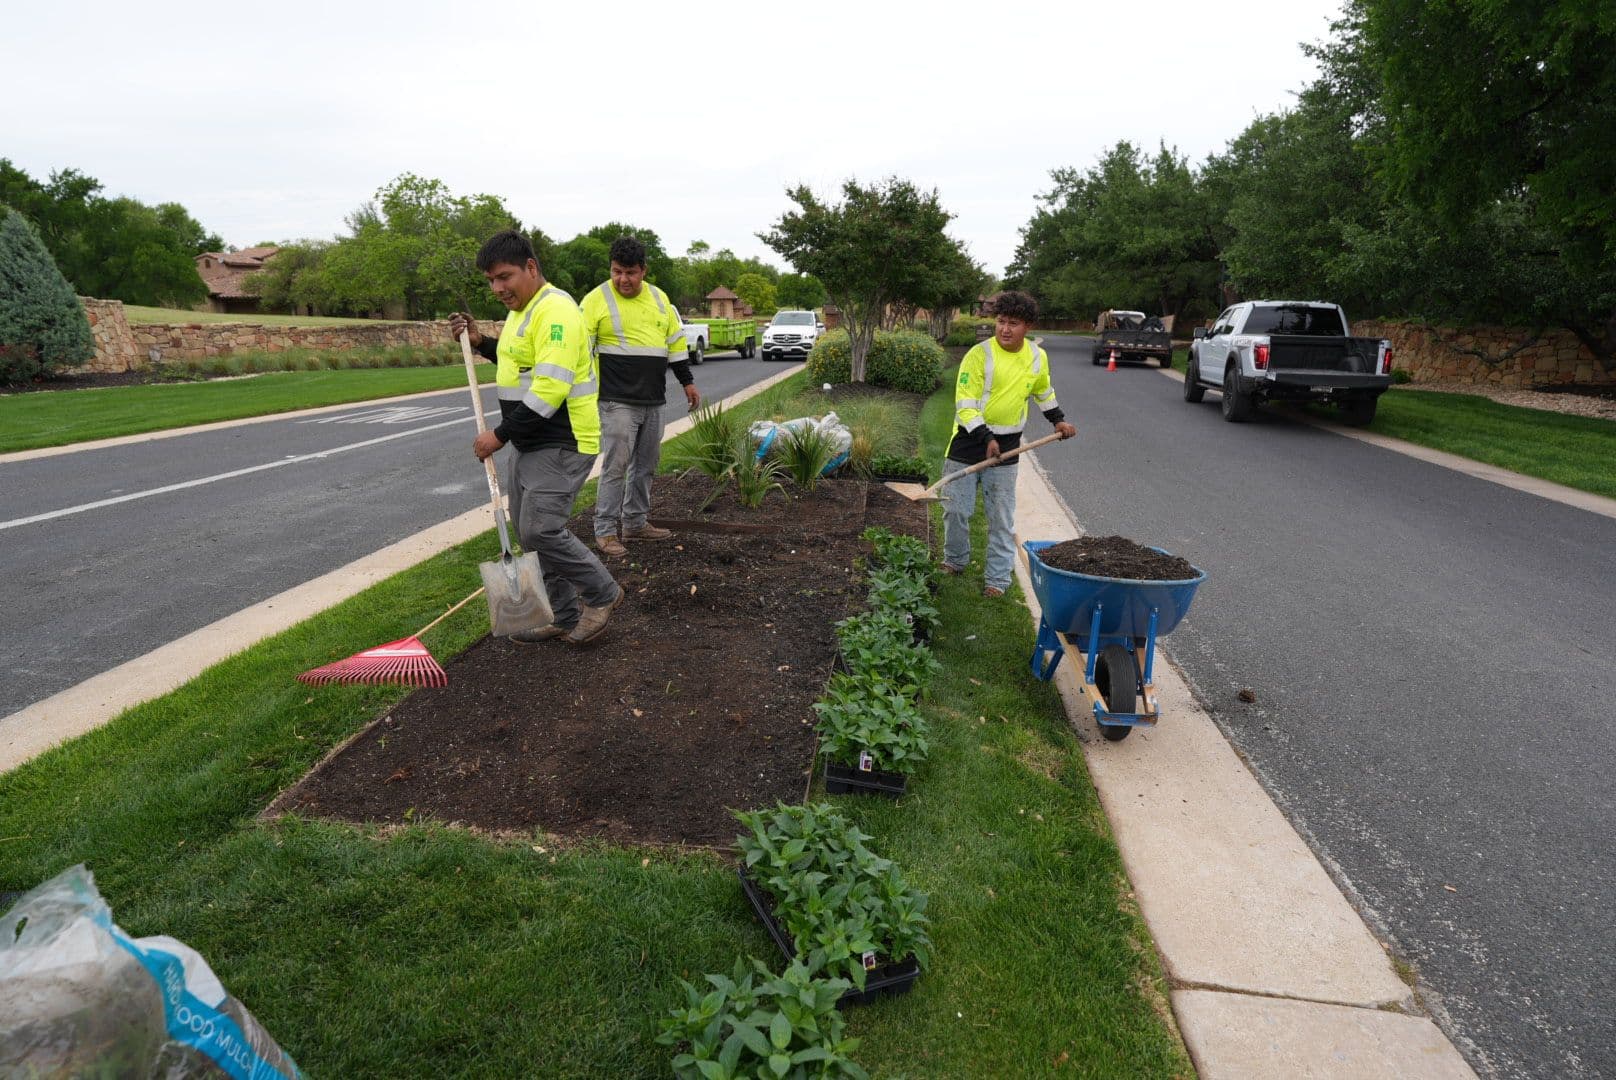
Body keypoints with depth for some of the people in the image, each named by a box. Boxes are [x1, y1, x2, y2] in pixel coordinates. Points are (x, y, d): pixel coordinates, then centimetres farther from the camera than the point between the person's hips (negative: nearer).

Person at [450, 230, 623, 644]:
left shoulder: (554, 311, -18)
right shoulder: (521, 311, 16)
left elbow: (549, 389, -26)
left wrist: (500, 435, -20)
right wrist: (481, 343, 16)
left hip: (562, 444, -10)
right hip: (531, 444, 10)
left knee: (540, 530, -14)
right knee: (530, 532, 11)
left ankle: (602, 594, 6)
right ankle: (564, 616, 22)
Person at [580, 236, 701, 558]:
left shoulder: (659, 298, 11)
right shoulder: (597, 300, -6)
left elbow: (675, 342, 19)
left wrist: (687, 381, 17)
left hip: (653, 401, 6)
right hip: (618, 401, -6)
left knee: (646, 465, 12)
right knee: (616, 466, -8)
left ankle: (635, 523, 23)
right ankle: (605, 531, 1)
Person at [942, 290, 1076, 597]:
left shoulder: (1038, 357, 1)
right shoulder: (979, 354, -14)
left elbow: (1043, 391, 24)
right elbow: (965, 404, -17)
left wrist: (1058, 420, 19)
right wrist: (985, 438, -27)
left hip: (1006, 447, 3)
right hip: (969, 442, -3)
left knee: (1002, 518, 4)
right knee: (956, 510, 5)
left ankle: (997, 579, 14)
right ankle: (955, 561, 28)